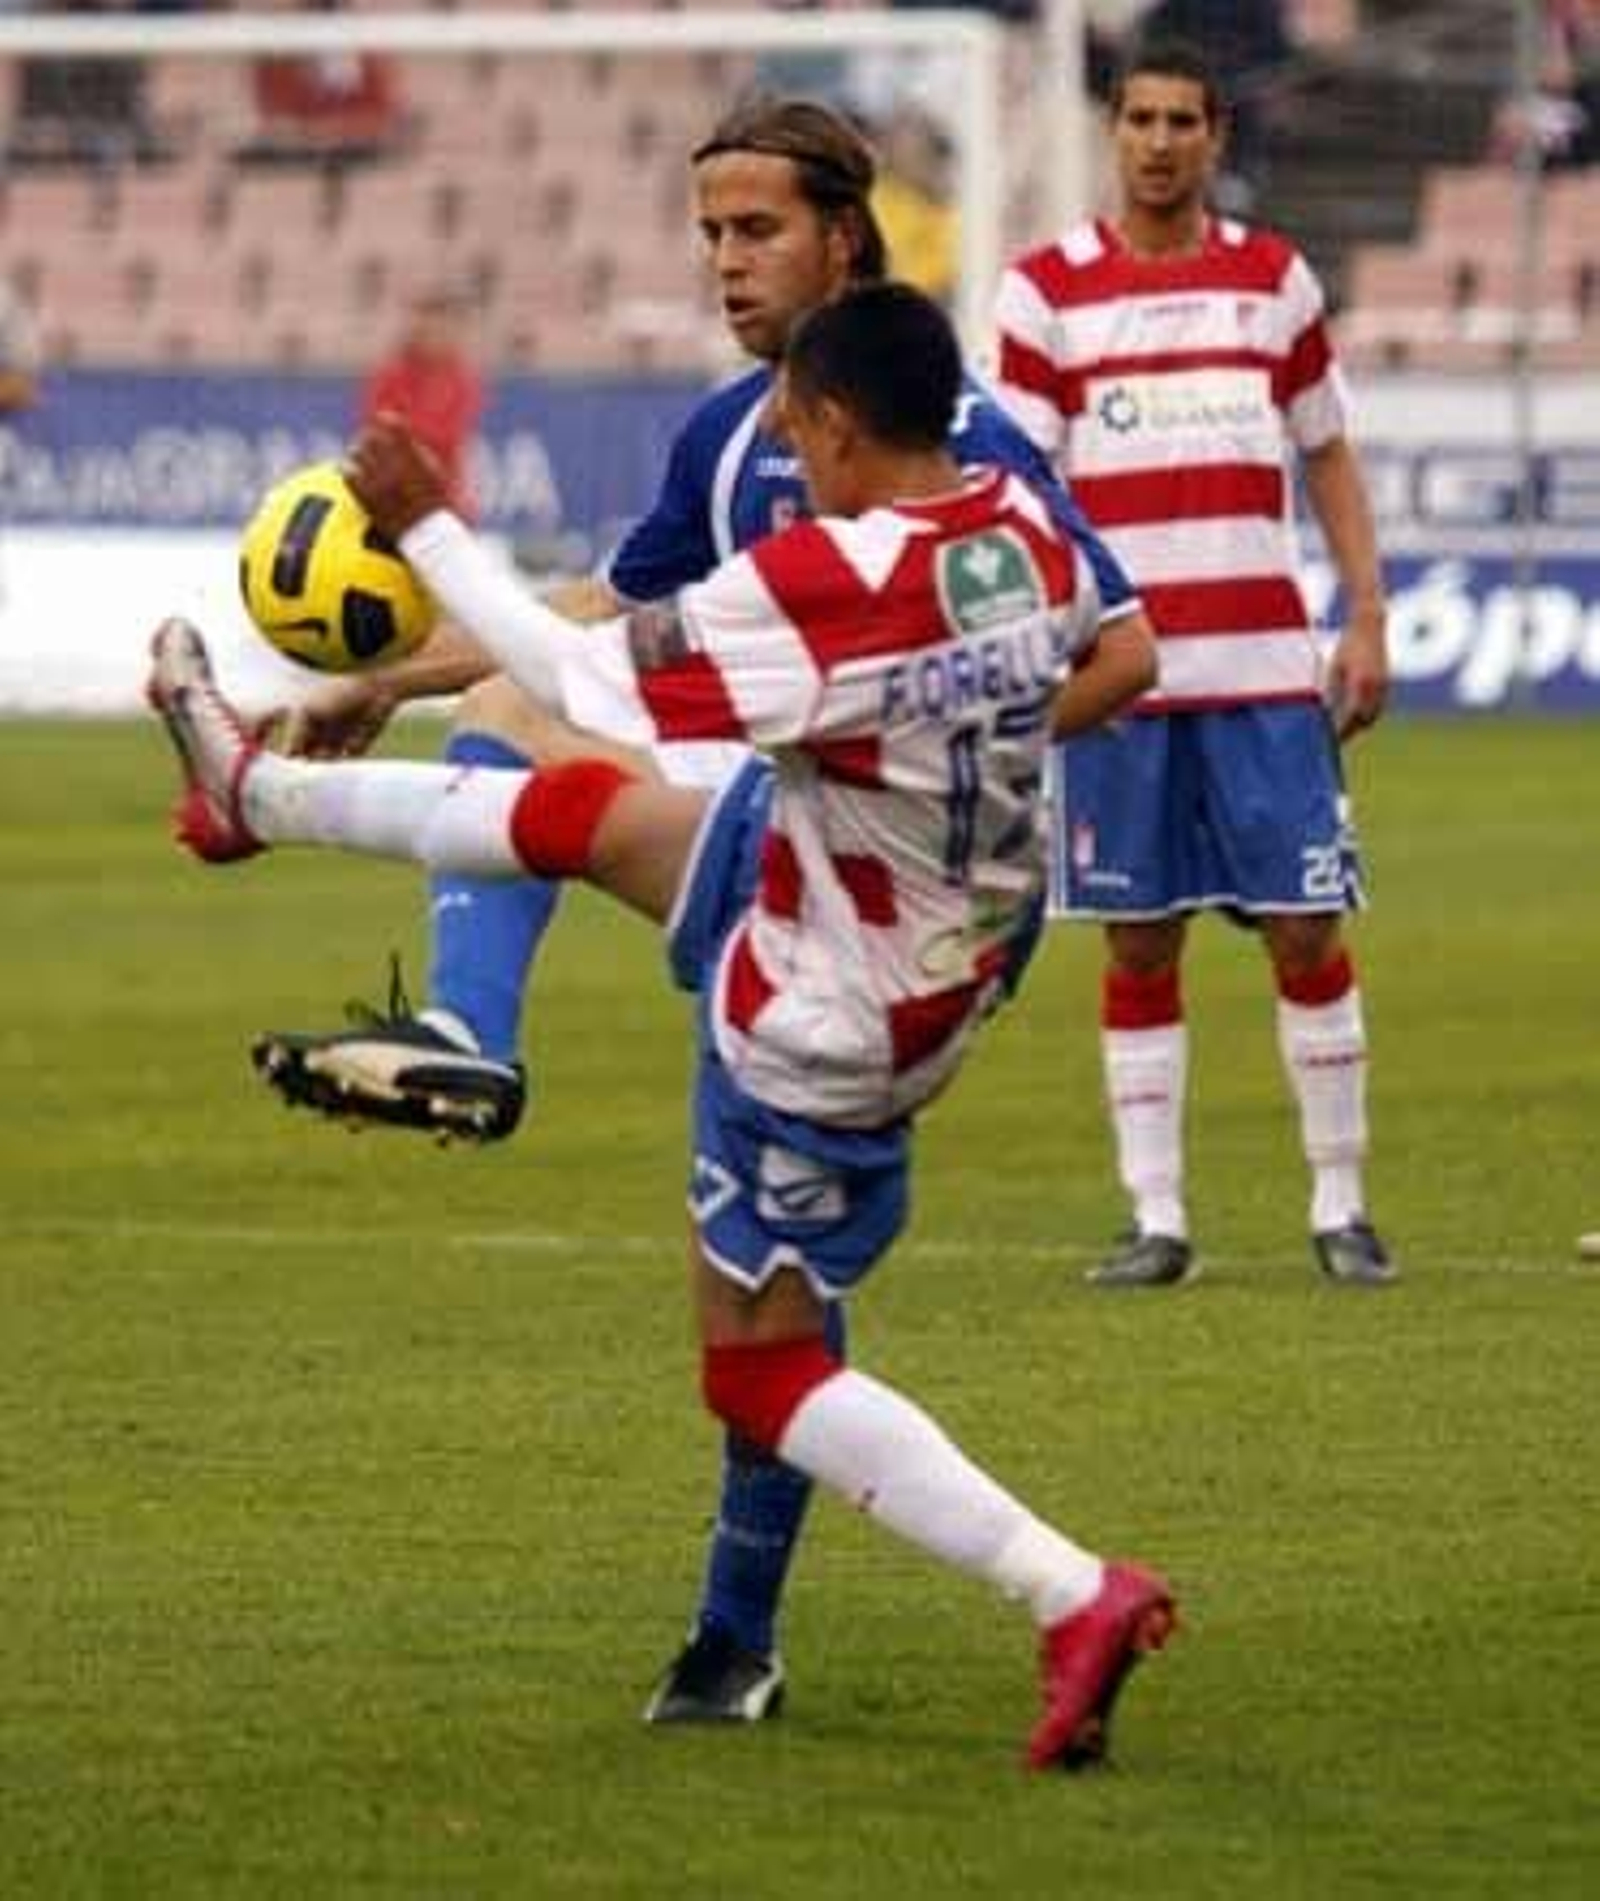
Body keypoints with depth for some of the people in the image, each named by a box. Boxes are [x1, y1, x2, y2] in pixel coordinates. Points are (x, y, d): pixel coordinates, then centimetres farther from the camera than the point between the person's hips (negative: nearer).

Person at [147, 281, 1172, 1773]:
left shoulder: (819, 583, -32)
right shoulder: (1024, 527, -10)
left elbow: (586, 677, -20)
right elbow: (1123, 663, 10)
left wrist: (423, 528, -9)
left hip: (823, 1034, -8)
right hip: (957, 946, 8)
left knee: (760, 1372, 5)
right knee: (581, 813, 24)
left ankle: (1073, 1599, -5)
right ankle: (253, 791, 48)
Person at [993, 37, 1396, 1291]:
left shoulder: (1276, 280, 9)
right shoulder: (1047, 291, 3)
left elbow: (1328, 457, 15)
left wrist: (1367, 617, 7)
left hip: (1264, 668, 1)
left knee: (1306, 931, -1)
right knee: (1140, 945, 2)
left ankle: (1341, 1206, 9)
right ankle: (1157, 1221, 8)